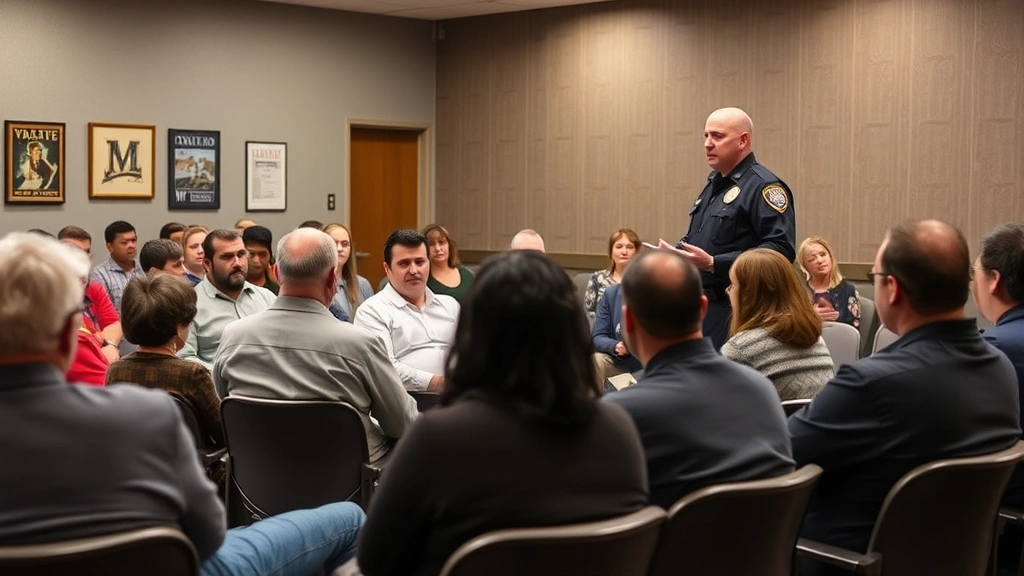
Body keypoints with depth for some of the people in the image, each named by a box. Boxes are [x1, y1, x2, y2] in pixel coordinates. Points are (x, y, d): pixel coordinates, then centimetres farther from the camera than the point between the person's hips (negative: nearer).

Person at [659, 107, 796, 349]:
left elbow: (780, 249, -24)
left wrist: (713, 264, -26)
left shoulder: (764, 187, -12)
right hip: (700, 305, 9)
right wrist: (677, 252, 7)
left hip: (733, 313, -9)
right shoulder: (713, 185, 18)